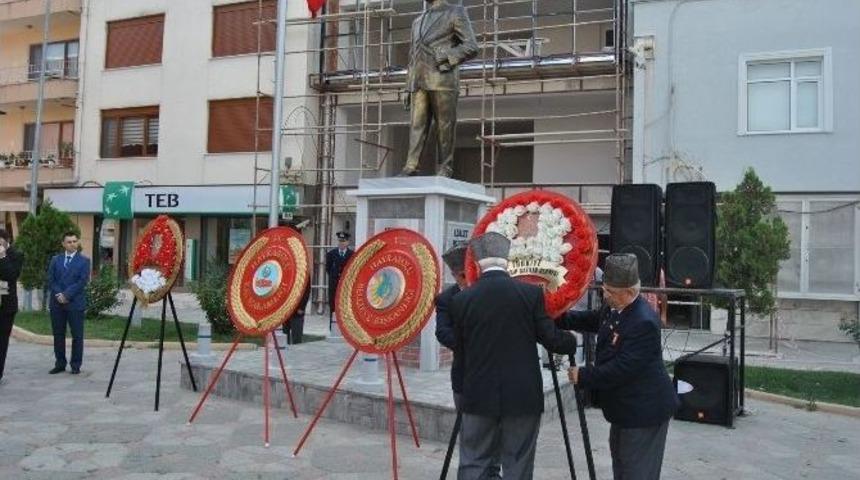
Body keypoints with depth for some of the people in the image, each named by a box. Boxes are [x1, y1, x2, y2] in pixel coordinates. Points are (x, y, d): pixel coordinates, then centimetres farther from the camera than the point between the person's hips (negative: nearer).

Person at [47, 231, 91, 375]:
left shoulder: (84, 261, 1)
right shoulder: (55, 259, 12)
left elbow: (82, 281, -8)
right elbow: (51, 279, 5)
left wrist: (66, 295, -14)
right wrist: (58, 294, -10)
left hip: (75, 303, -3)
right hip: (57, 302, 3)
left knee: (77, 335, 0)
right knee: (58, 334, 8)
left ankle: (76, 365, 9)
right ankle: (60, 363, 18)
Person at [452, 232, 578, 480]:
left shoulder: (461, 300, -4)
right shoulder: (531, 293, -7)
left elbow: (460, 347, 5)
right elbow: (550, 338, -4)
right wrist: (573, 341, 18)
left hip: (479, 396, 1)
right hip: (523, 396, 0)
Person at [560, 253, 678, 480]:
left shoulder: (644, 322, -30)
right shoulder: (613, 307, -2)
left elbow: (622, 369, -31)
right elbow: (594, 320, 19)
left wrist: (583, 376, -21)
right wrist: (560, 318, 5)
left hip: (644, 409, -10)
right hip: (624, 406, 10)